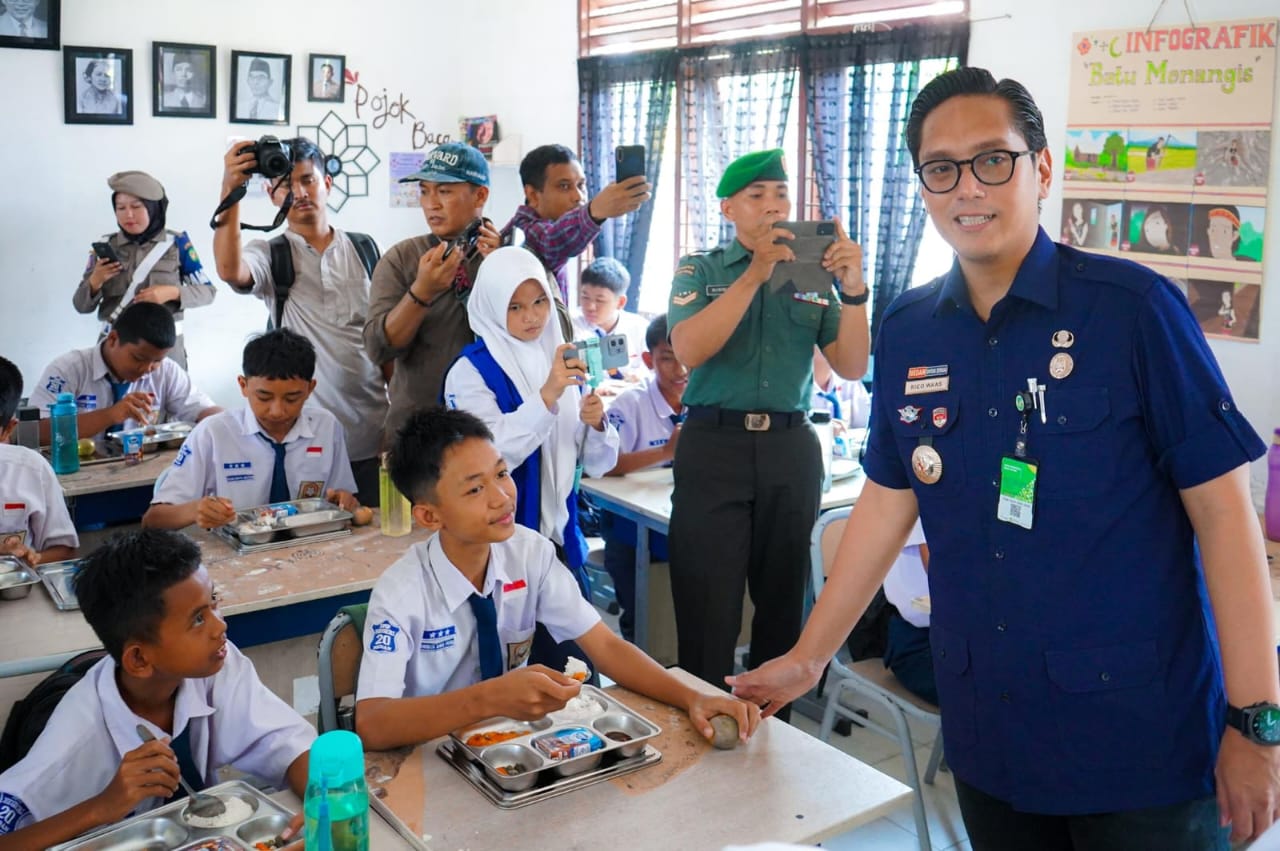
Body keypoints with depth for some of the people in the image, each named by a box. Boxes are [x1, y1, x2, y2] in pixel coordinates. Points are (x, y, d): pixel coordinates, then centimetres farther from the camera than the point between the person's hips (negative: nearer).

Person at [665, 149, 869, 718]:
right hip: (715, 444, -2)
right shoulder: (700, 270, 4)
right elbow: (689, 350, -14)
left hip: (791, 448, 3)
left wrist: (852, 291, -14)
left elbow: (852, 367, 1)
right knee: (707, 606, -2)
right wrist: (756, 272, -19)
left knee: (782, 599, 12)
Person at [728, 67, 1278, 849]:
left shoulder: (1132, 306, -11)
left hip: (1143, 734, -4)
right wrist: (807, 658, 12)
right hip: (987, 732, 4)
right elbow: (888, 502, 10)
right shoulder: (907, 332, 2)